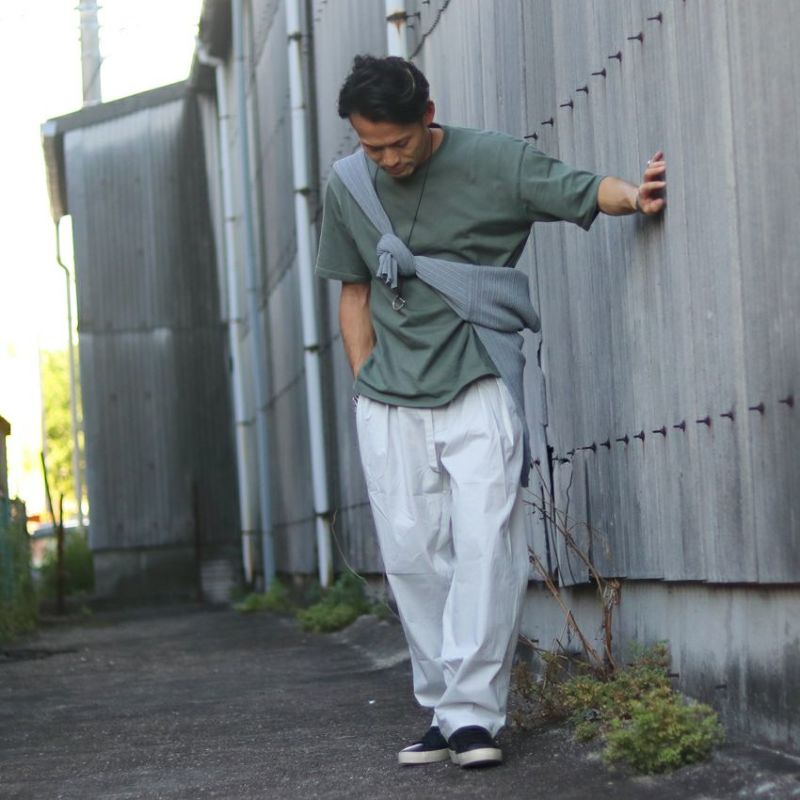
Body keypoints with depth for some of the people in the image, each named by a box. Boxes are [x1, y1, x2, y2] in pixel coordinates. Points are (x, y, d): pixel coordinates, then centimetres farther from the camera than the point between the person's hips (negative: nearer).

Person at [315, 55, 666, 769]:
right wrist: (366, 384, 9)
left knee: (485, 545, -12)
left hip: (476, 389, -4)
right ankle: (444, 711, 14)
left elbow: (581, 191, -8)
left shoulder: (492, 162, -3)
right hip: (388, 406, 4)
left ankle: (472, 713, -8)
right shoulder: (348, 187, 9)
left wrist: (636, 196, -30)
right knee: (412, 557, 4)